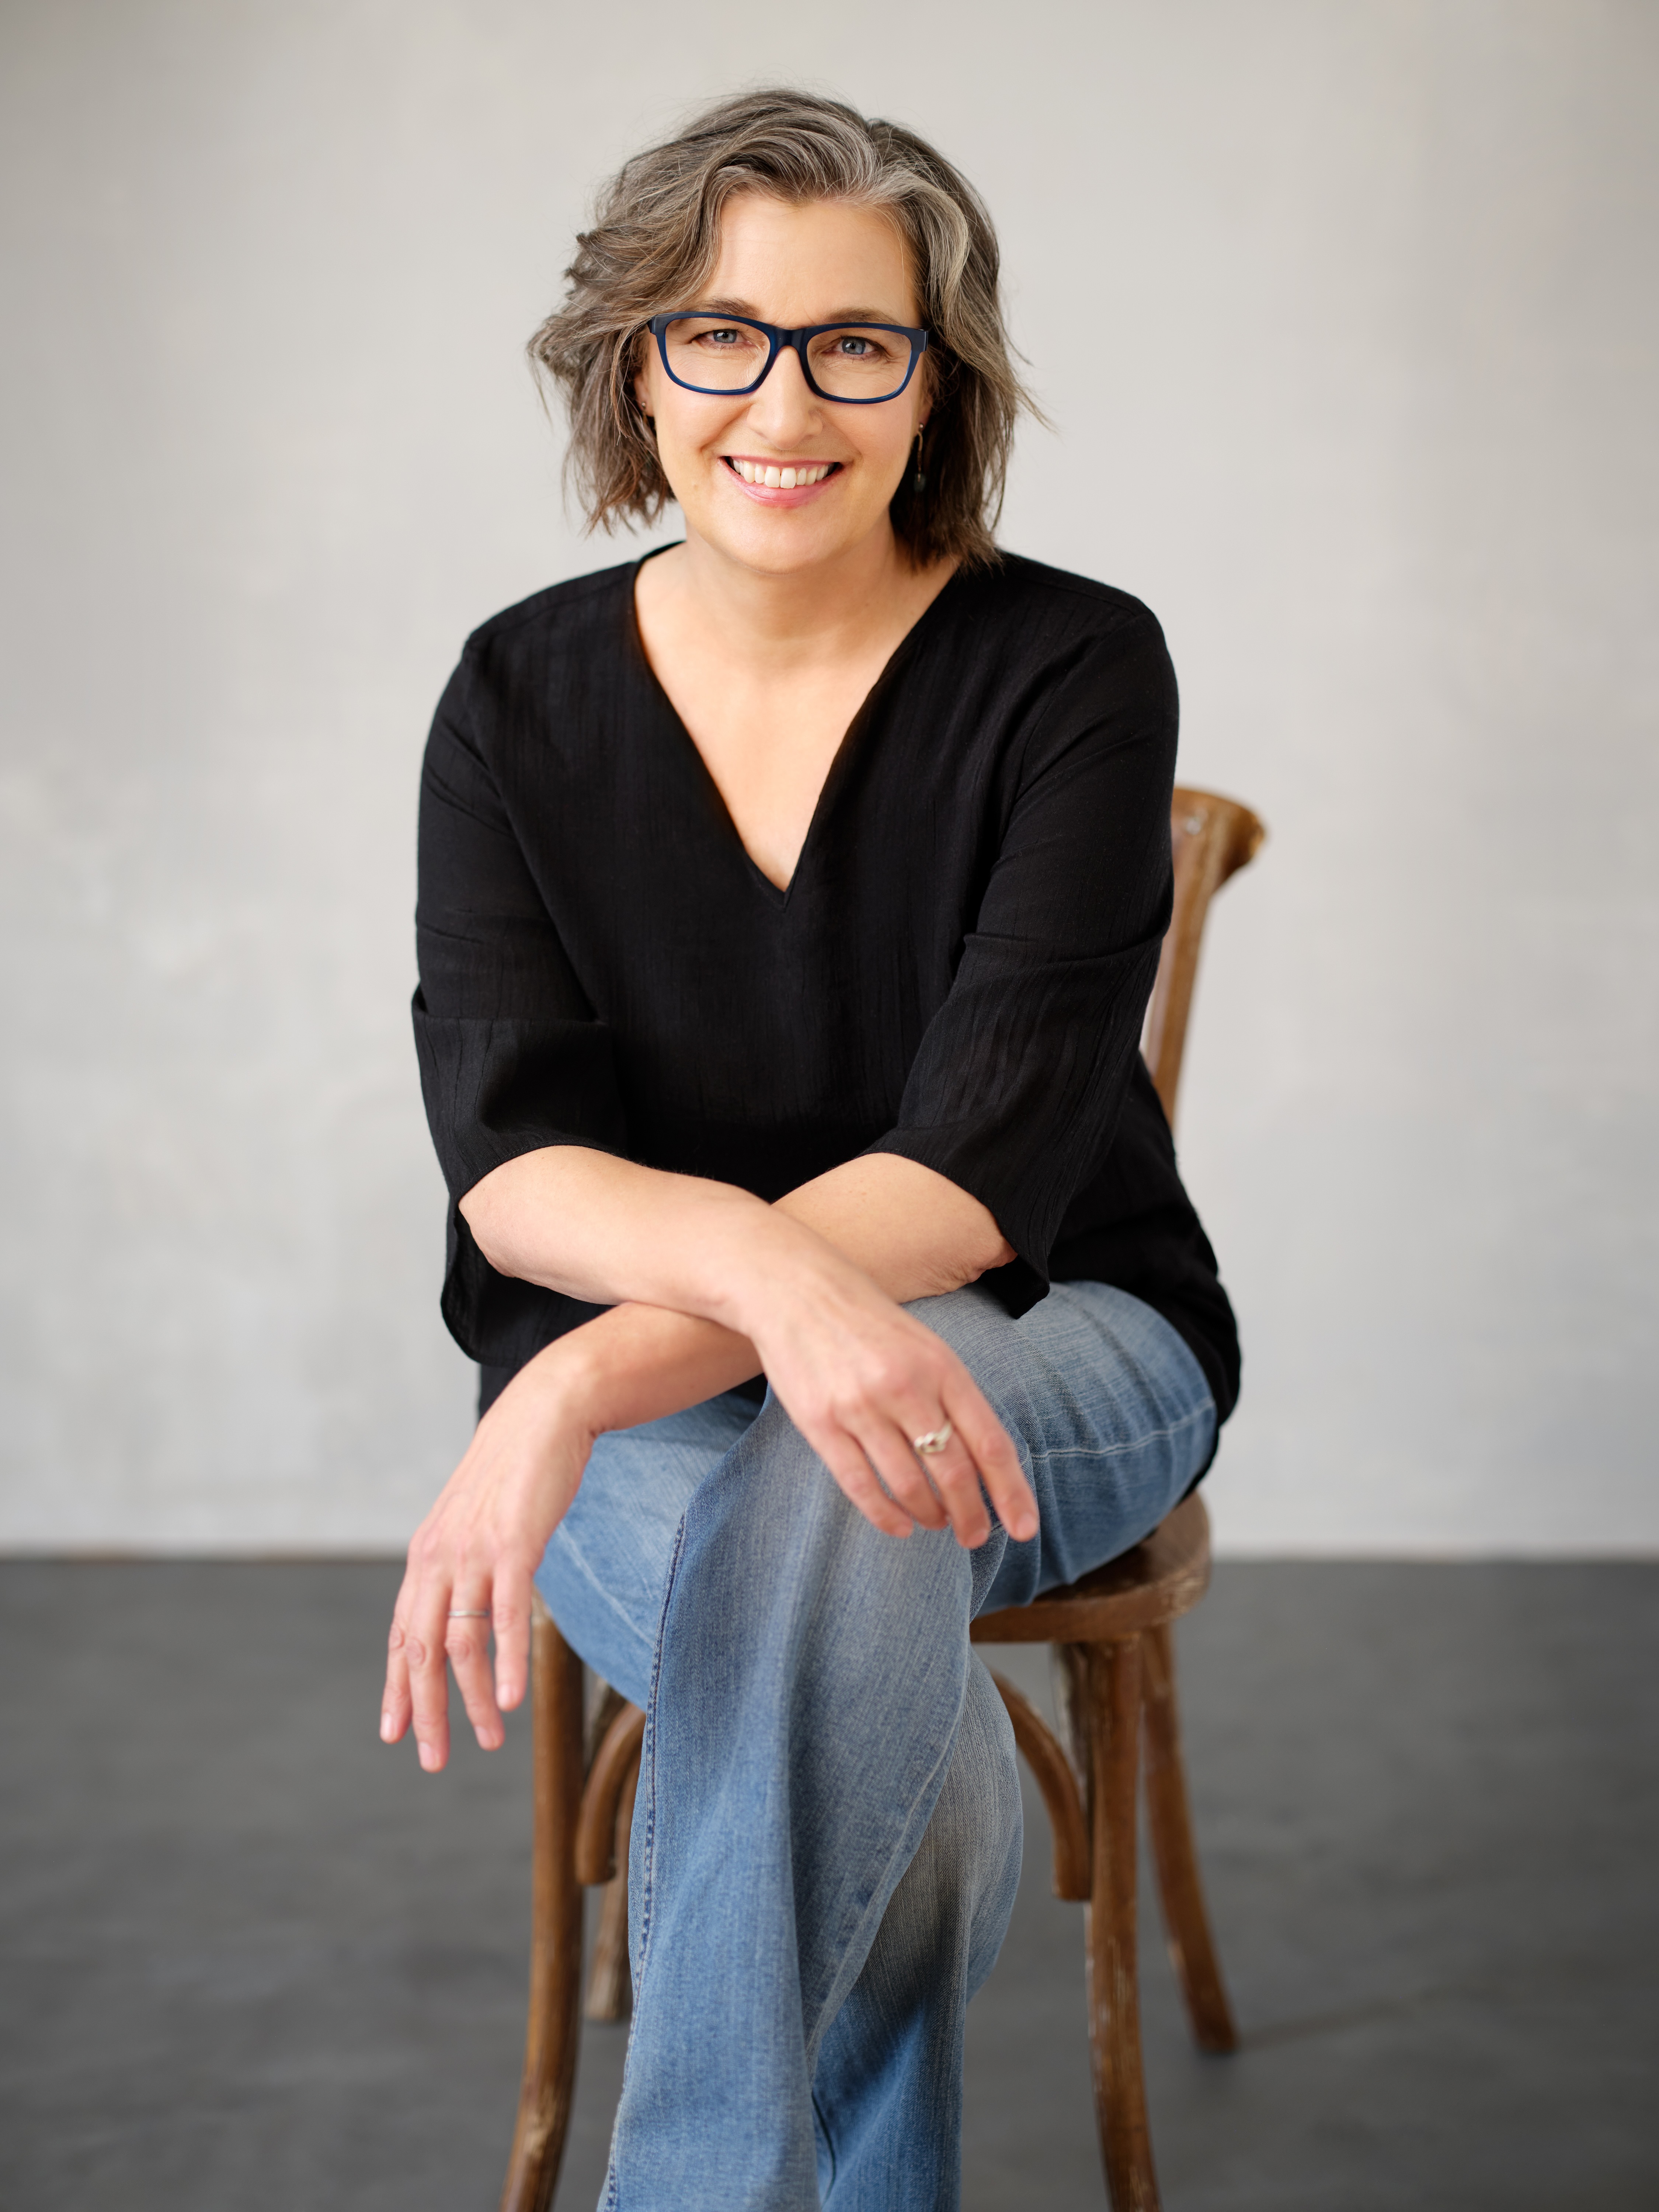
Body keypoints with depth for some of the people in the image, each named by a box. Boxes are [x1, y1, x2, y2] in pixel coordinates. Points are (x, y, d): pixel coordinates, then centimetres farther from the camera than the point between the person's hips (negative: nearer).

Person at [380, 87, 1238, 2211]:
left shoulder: (1073, 669, -10)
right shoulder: (524, 697, -2)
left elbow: (985, 1165, -21)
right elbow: (507, 1160, -13)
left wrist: (581, 1390, -36)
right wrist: (770, 1262, -38)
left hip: (1041, 1350, 0)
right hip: (638, 1369, 1)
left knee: (838, 1490, -38)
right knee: (899, 1767, -34)